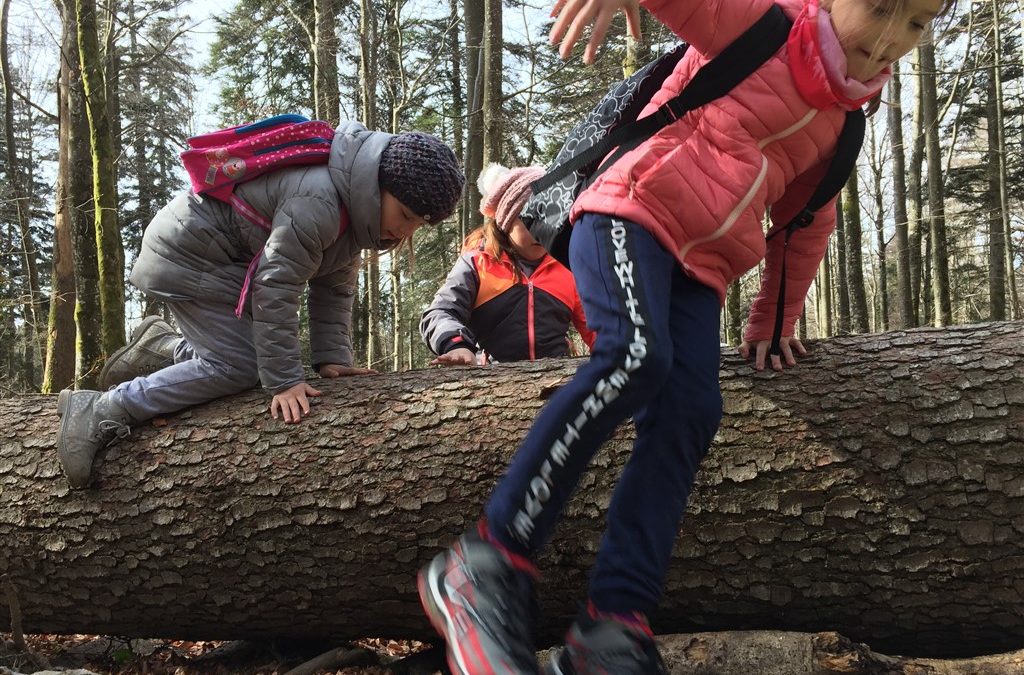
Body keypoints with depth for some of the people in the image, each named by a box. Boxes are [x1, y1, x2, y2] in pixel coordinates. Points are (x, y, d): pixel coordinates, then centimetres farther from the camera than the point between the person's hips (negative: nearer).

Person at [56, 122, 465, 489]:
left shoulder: (354, 210, 0)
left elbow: (335, 288, 5)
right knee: (239, 367, -16)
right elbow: (276, 288, -31)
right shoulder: (318, 202, -32)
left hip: (227, 261, 10)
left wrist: (333, 357, -3)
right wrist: (284, 381, -28)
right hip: (186, 259, -10)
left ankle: (161, 348, 20)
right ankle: (100, 411, -13)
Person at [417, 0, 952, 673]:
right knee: (636, 355, -34)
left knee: (690, 411, -19)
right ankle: (484, 568, -30)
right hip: (631, 213, -6)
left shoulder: (838, 119, 20)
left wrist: (771, 323, 23)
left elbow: (808, 227, 29)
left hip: (698, 270, 7)